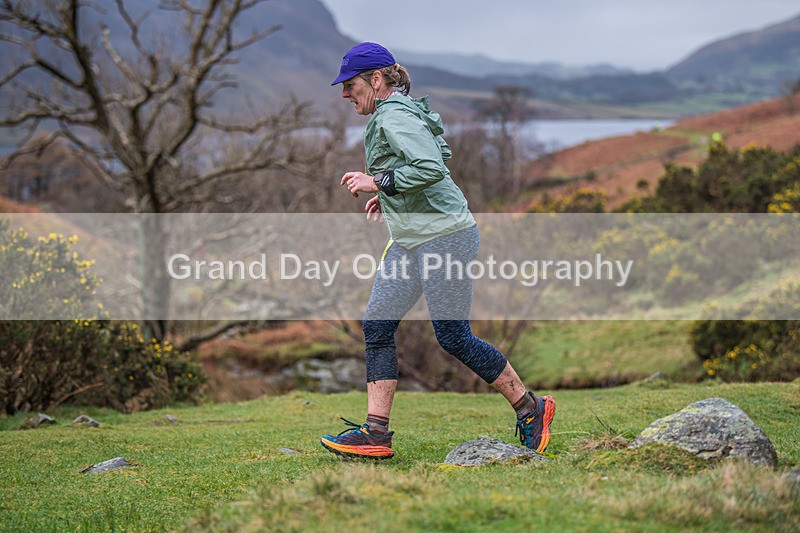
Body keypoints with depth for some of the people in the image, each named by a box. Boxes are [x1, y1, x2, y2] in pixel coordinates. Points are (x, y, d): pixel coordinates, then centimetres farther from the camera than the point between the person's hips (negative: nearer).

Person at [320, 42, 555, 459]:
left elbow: (432, 169, -29)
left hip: (443, 236, -11)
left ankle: (530, 408, 11)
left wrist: (379, 182, -21)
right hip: (409, 240, 11)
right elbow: (441, 154, 26)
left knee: (453, 338, -5)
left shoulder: (395, 117, -16)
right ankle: (375, 432, 4)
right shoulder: (389, 116, 15)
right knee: (376, 327, 3)